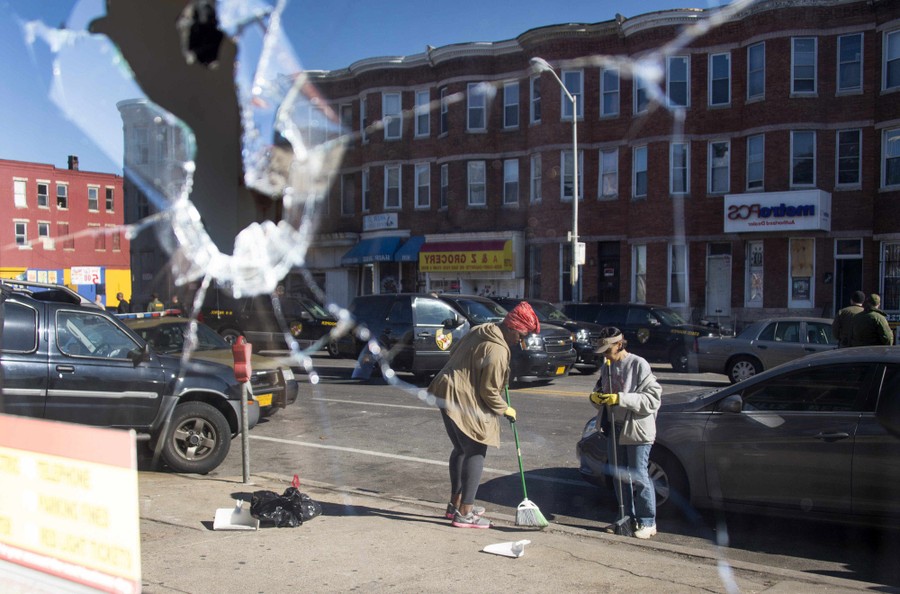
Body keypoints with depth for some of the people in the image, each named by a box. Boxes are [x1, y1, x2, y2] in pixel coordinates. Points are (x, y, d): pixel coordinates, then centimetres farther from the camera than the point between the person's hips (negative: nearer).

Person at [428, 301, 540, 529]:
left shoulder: (481, 331, 11)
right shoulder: (497, 350, -19)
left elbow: (457, 355, 22)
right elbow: (489, 390, -16)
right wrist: (505, 409, -1)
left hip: (447, 393, 10)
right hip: (462, 400, -10)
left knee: (461, 449, 20)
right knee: (475, 453, -2)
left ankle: (456, 504, 31)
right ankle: (464, 513, 0)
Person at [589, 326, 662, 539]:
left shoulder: (639, 364, -12)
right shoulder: (607, 368, 9)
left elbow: (653, 398, -18)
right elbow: (601, 393, 19)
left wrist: (620, 399, -25)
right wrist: (595, 397, -5)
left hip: (637, 430, -7)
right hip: (614, 428, 7)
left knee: (639, 477, -3)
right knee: (619, 476, 14)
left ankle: (648, 522, 9)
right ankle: (628, 517, 26)